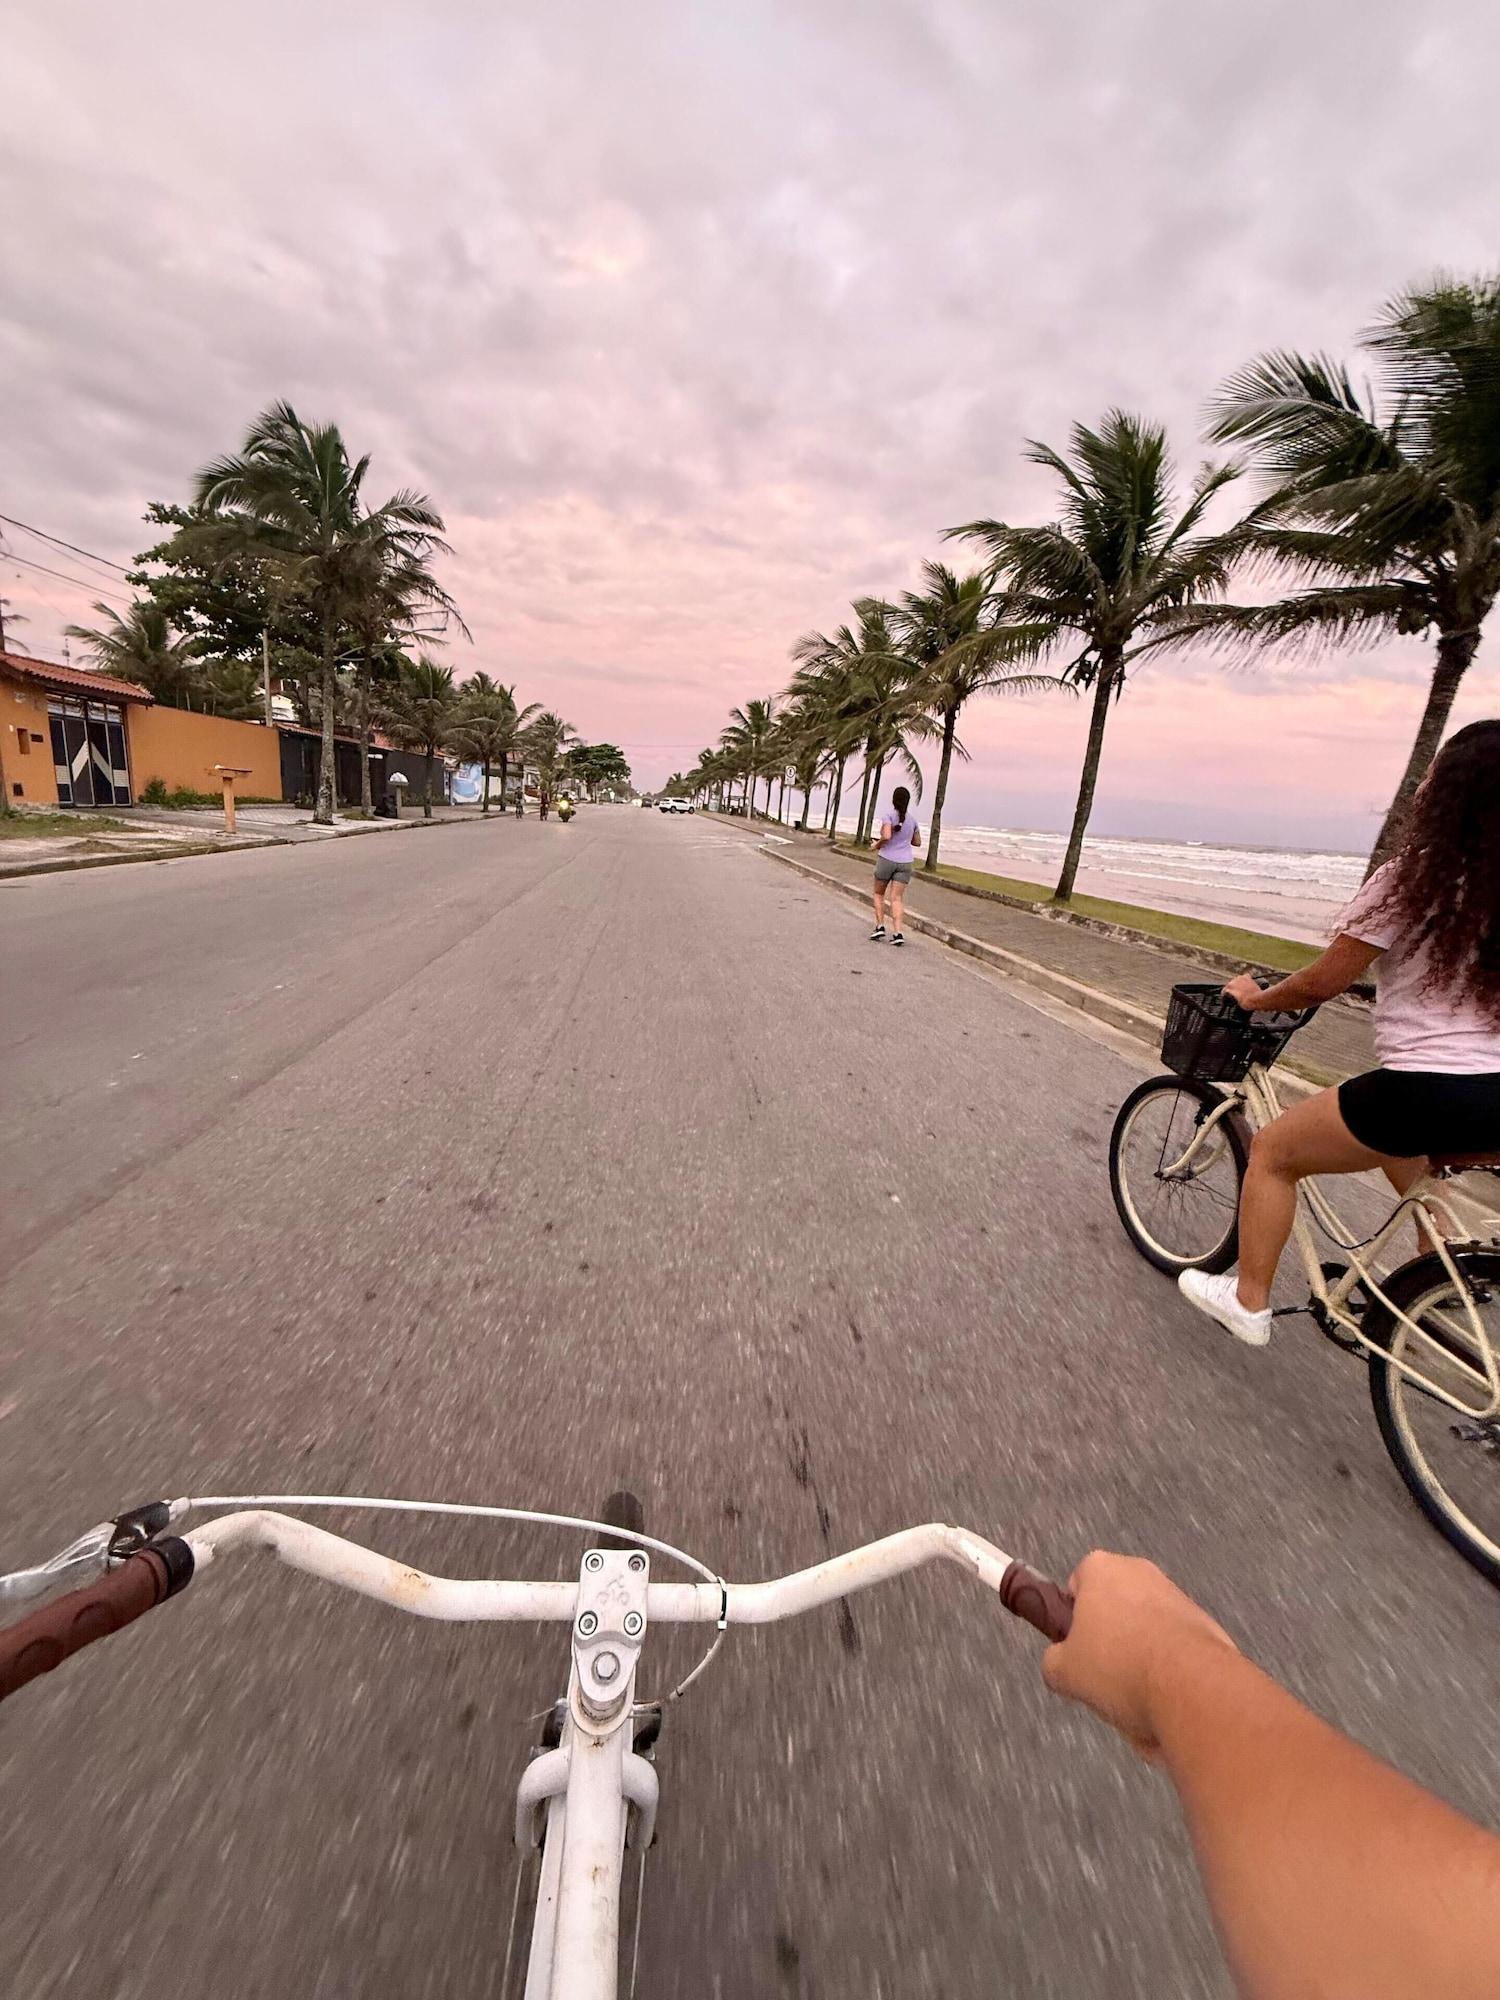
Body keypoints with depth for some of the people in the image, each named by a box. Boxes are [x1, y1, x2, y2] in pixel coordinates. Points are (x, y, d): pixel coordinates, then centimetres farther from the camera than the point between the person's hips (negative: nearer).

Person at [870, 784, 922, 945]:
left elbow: (886, 836, -23)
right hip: (905, 862, 4)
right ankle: (897, 933, -12)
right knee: (897, 898, 0)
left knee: (879, 894, 15)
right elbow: (917, 842, 18)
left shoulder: (889, 816, -8)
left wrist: (878, 843, -3)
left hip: (887, 859, -3)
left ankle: (880, 927, 5)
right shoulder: (912, 820, 8)